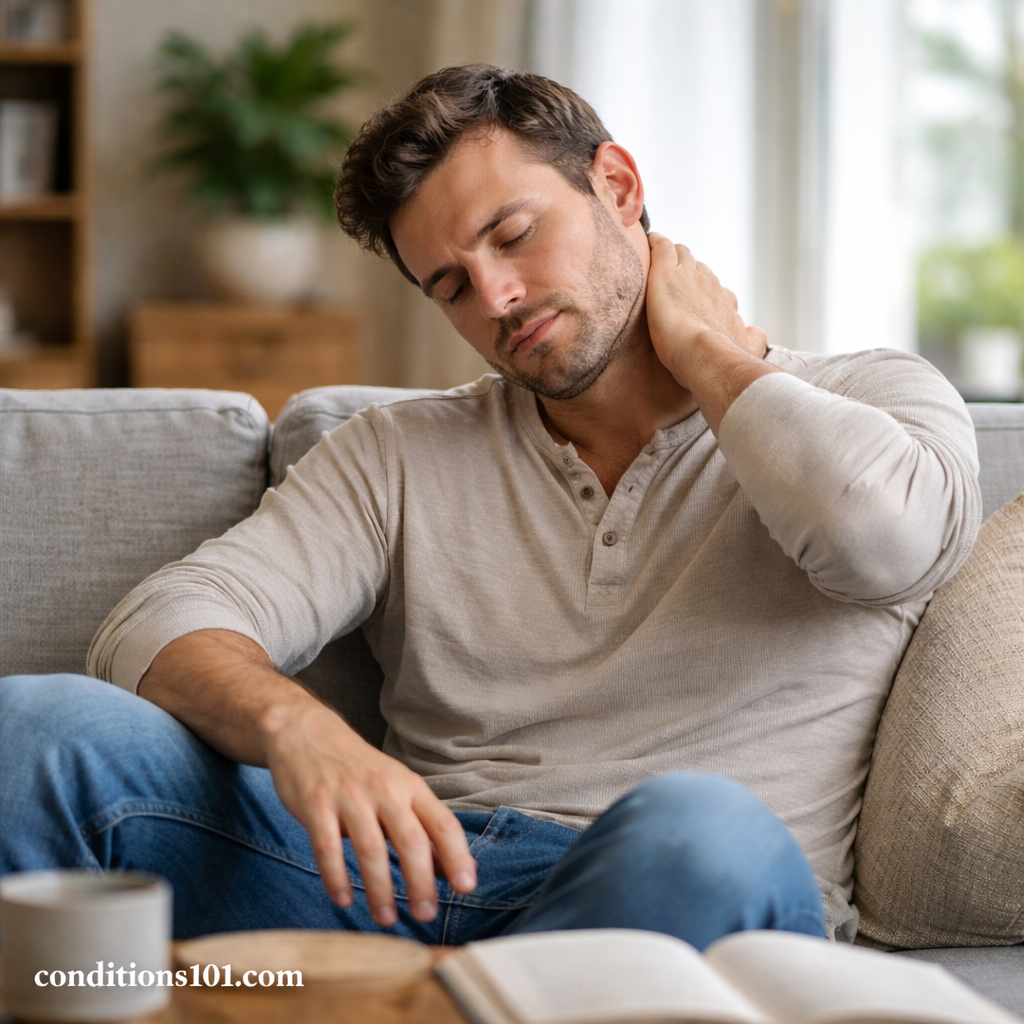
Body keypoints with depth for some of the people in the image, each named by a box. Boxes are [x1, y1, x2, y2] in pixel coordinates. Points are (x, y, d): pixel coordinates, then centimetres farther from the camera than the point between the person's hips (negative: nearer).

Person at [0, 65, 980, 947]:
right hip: (408, 879, 2)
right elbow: (164, 626, 5)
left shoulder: (878, 401, 12)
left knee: (700, 831, -41)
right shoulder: (399, 454, 20)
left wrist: (702, 347, 5)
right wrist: (294, 725, -20)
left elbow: (881, 534, -14)